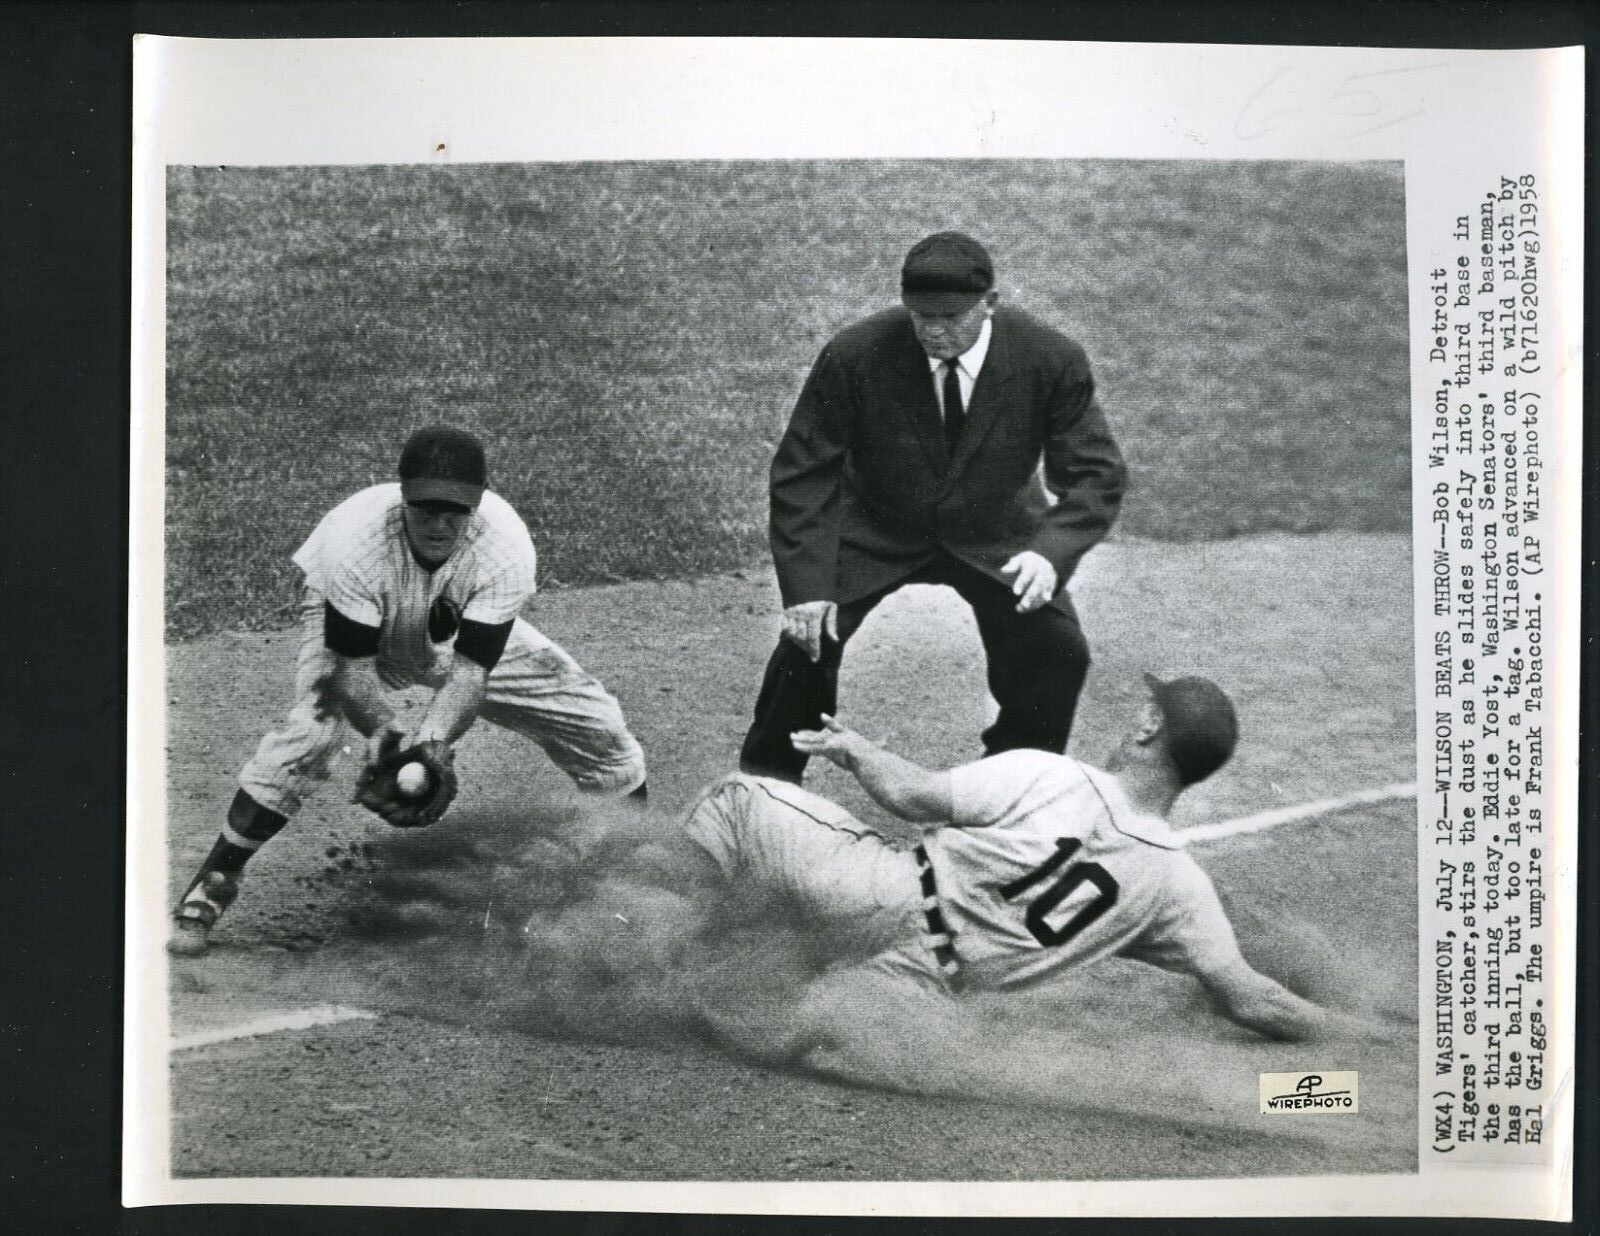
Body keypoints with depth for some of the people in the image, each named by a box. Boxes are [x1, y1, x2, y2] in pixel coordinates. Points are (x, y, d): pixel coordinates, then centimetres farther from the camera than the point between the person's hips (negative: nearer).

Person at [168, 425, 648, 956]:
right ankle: (214, 880, -14)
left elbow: (470, 669, -36)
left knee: (596, 722, -6)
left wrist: (431, 737, -53)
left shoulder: (506, 545, -35)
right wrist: (385, 730, -53)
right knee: (314, 727, -31)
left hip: (459, 631, 2)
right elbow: (351, 666, -34)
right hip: (350, 622, -2)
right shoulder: (357, 539, -39)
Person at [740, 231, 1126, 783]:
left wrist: (1051, 551, -35)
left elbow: (1096, 473, -15)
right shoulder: (854, 356, -23)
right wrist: (806, 586, -28)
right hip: (876, 528, -1)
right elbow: (802, 474, -17)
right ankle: (766, 779, 10)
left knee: (1059, 651, -15)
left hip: (995, 533, 1)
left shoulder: (1052, 360, -21)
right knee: (808, 640, -17)